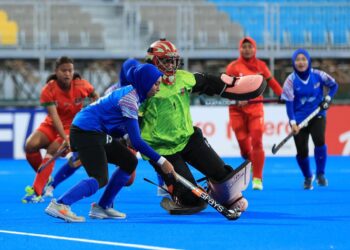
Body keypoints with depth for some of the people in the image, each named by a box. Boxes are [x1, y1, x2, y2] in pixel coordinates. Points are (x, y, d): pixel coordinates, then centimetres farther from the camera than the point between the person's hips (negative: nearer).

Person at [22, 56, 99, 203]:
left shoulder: (82, 86, -14)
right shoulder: (49, 90, -18)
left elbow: (95, 96, 8)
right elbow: (54, 116, -26)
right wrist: (65, 138, -37)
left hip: (72, 127, -2)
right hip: (51, 126, 2)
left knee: (52, 150, -26)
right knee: (30, 145, -22)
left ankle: (36, 193, -29)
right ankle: (45, 179, 2)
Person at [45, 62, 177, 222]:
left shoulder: (133, 93, 9)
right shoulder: (129, 99, -21)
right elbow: (136, 141, -23)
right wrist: (161, 161, -21)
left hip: (97, 133, 10)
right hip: (86, 132, -10)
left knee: (129, 162, 9)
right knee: (100, 179, -20)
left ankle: (102, 207, 10)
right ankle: (59, 205, -25)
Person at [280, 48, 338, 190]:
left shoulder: (318, 75, -7)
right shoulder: (291, 81, -10)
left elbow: (333, 85, 9)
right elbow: (289, 103, -13)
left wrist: (328, 98, -8)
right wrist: (293, 122, -23)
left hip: (317, 115, 0)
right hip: (299, 119, 0)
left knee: (319, 141, -25)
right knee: (302, 151, -3)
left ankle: (320, 174, -5)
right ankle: (308, 177, 27)